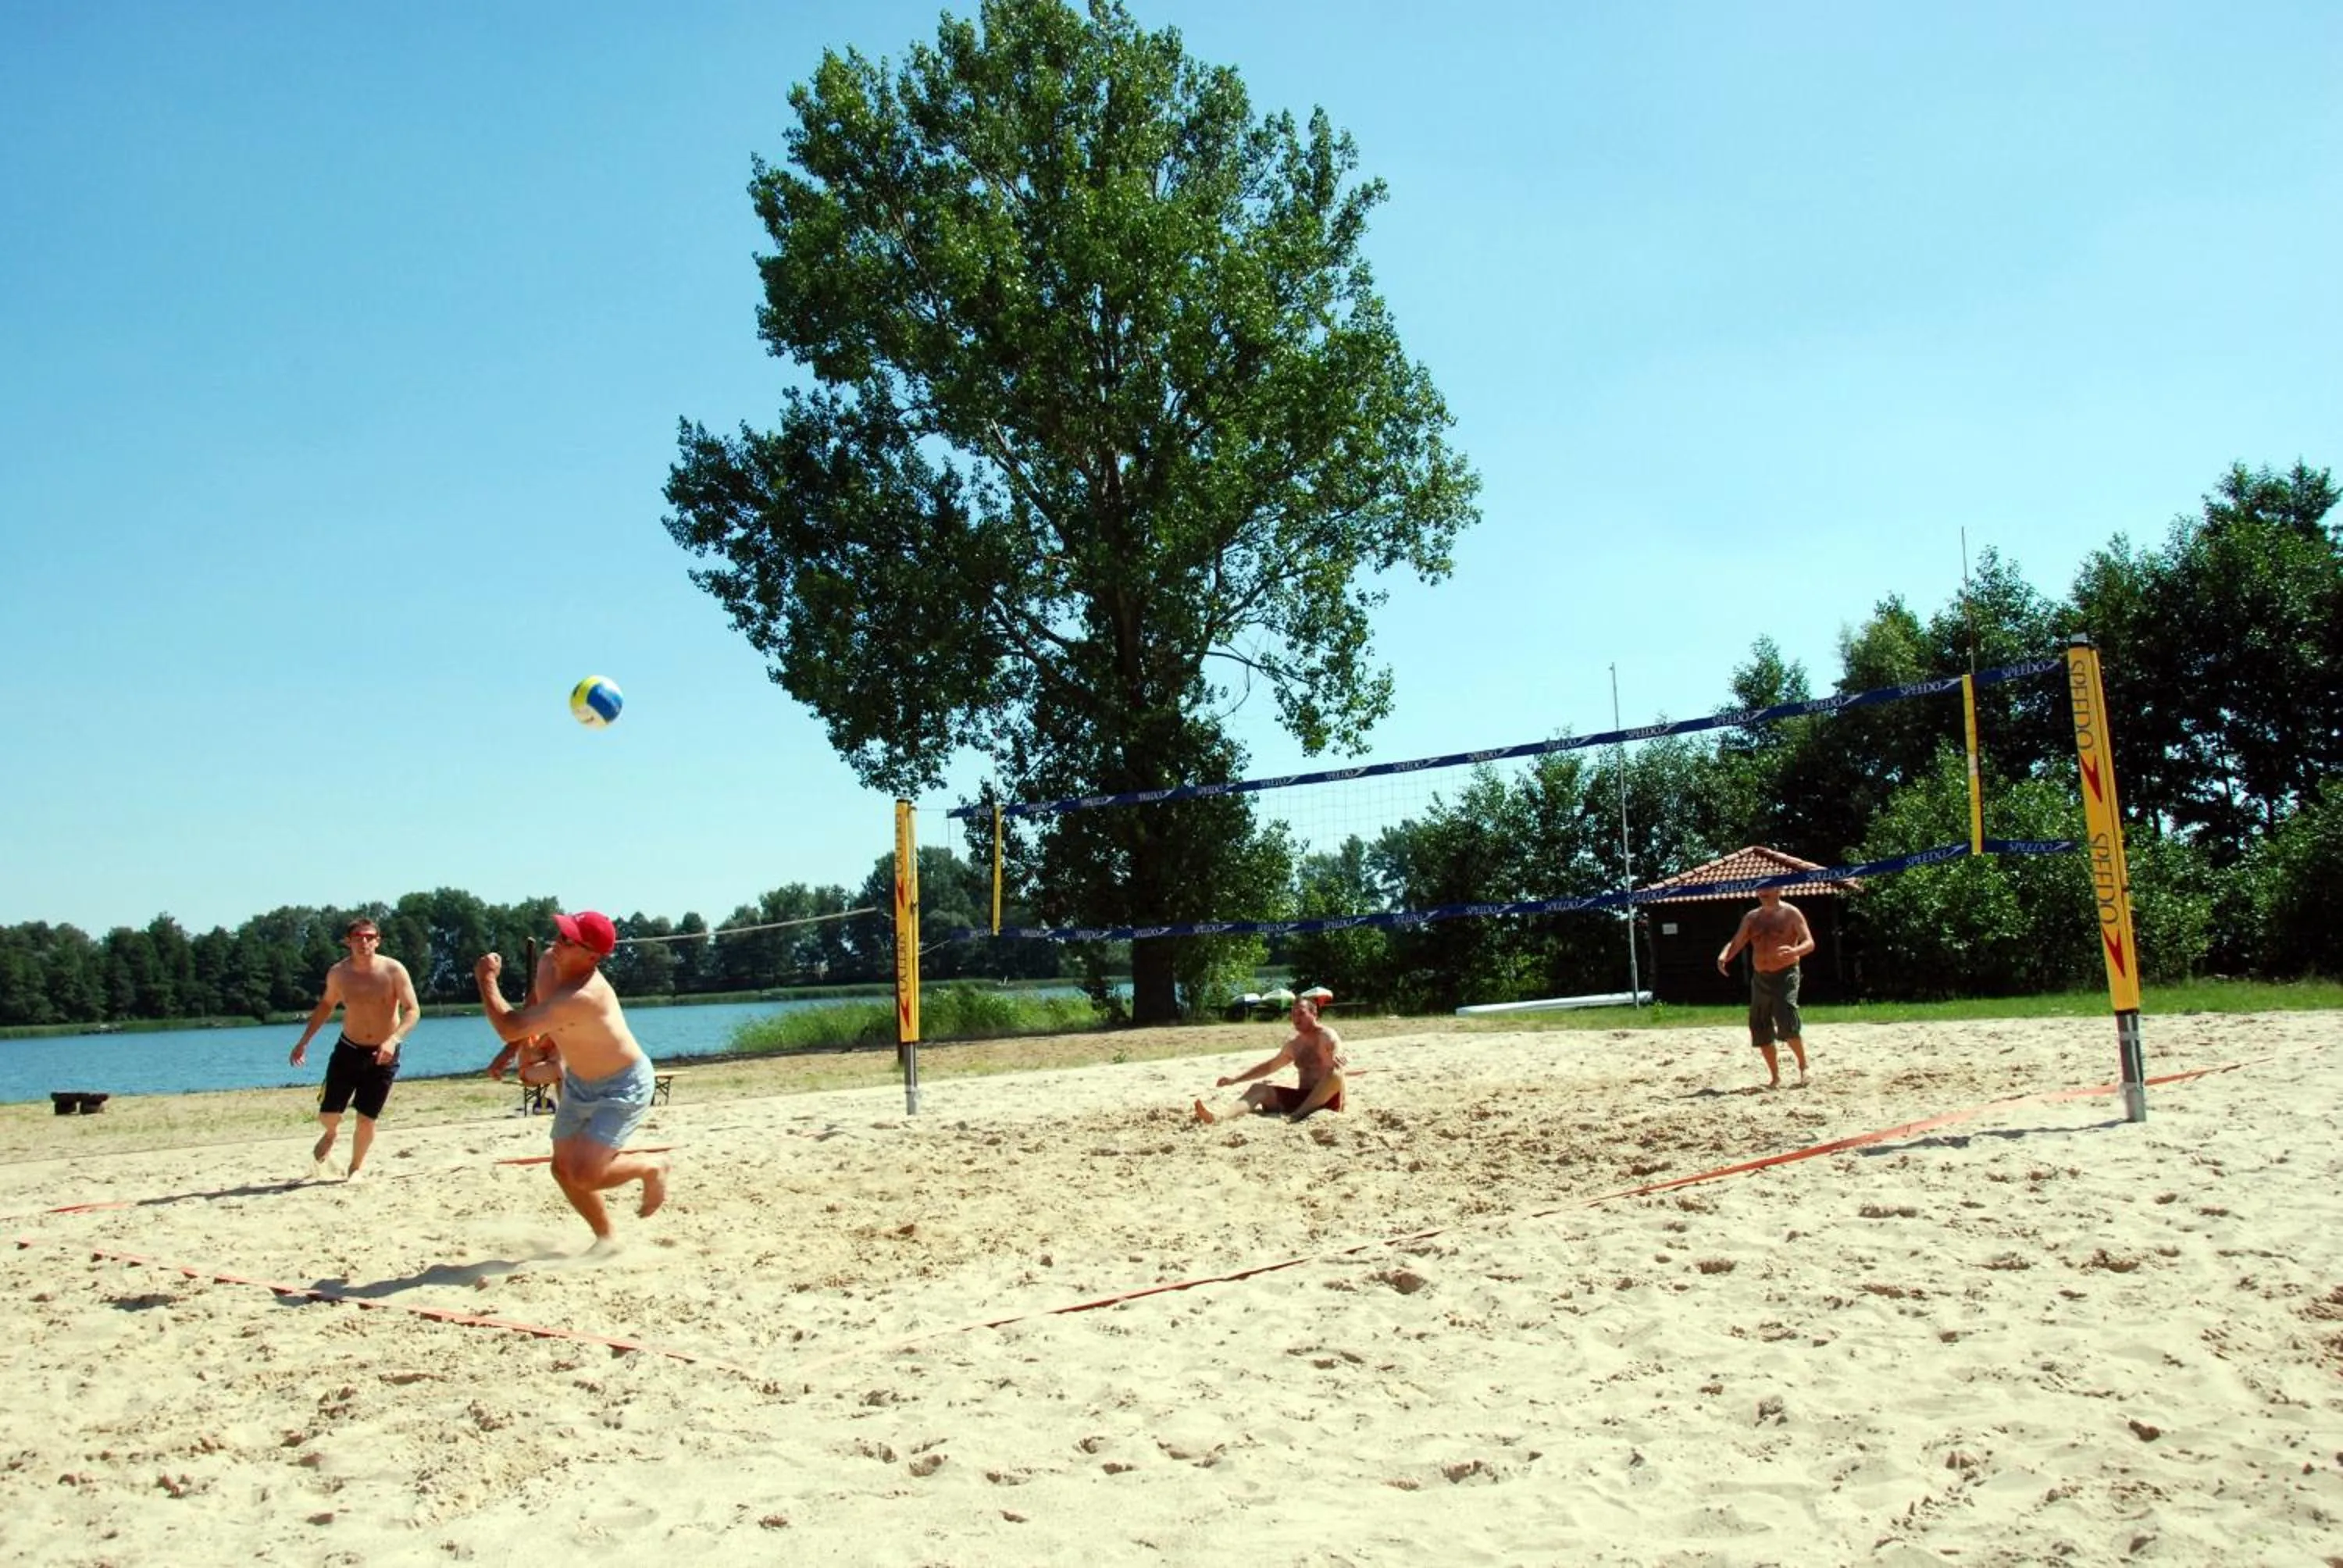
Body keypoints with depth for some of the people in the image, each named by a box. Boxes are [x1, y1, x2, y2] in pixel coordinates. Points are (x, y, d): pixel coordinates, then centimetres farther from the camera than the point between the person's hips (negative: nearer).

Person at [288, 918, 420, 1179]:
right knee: (327, 1116, 0)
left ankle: (356, 1168, 25)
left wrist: (393, 1039, -33)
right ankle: (331, 1134, 37)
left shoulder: (394, 970, -16)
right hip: (348, 1049, 2)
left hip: (384, 1055, -2)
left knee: (366, 1120, 0)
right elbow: (326, 1005, 14)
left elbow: (413, 1010, -18)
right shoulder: (338, 973, -5)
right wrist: (304, 1040, 9)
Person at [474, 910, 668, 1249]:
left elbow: (510, 1027, -37)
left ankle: (652, 1168, 9)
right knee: (563, 1169, 10)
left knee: (584, 1175, -18)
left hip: (623, 1088, -9)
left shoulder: (582, 997, -38)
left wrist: (486, 979, -24)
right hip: (579, 1082, 9)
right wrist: (508, 1053, 8)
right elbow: (534, 1007, 14)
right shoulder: (548, 963, -9)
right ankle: (605, 1238, 29)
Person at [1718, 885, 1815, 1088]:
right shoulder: (1751, 918, 11)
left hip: (1786, 975, -5)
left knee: (1788, 1025, -20)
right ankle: (1776, 1077, 16)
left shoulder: (1791, 913, -3)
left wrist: (1794, 951, -32)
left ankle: (1803, 1067, 3)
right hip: (1760, 978, 5)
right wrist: (1724, 956, -12)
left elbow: (1810, 942, -10)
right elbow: (1736, 943, 11)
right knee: (1761, 1030, 4)